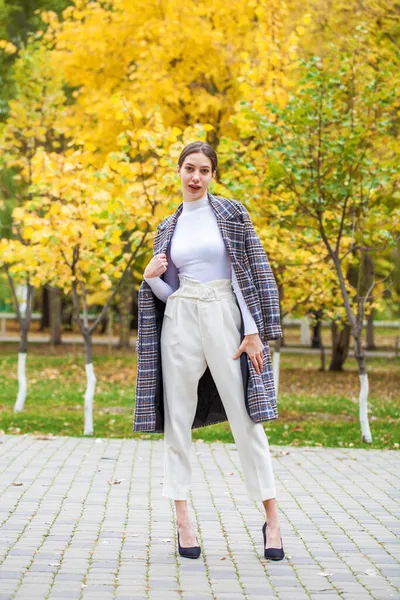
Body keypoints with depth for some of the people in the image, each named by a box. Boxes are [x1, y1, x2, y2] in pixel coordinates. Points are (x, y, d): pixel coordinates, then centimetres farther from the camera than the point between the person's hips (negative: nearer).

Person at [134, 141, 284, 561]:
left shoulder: (231, 213, 3)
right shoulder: (169, 227, 13)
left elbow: (253, 270, -2)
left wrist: (254, 331, -9)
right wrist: (151, 277, -6)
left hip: (225, 317, -3)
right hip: (181, 320, 3)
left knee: (245, 418, -4)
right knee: (177, 419, 1)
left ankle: (271, 518, 2)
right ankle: (183, 519, 6)